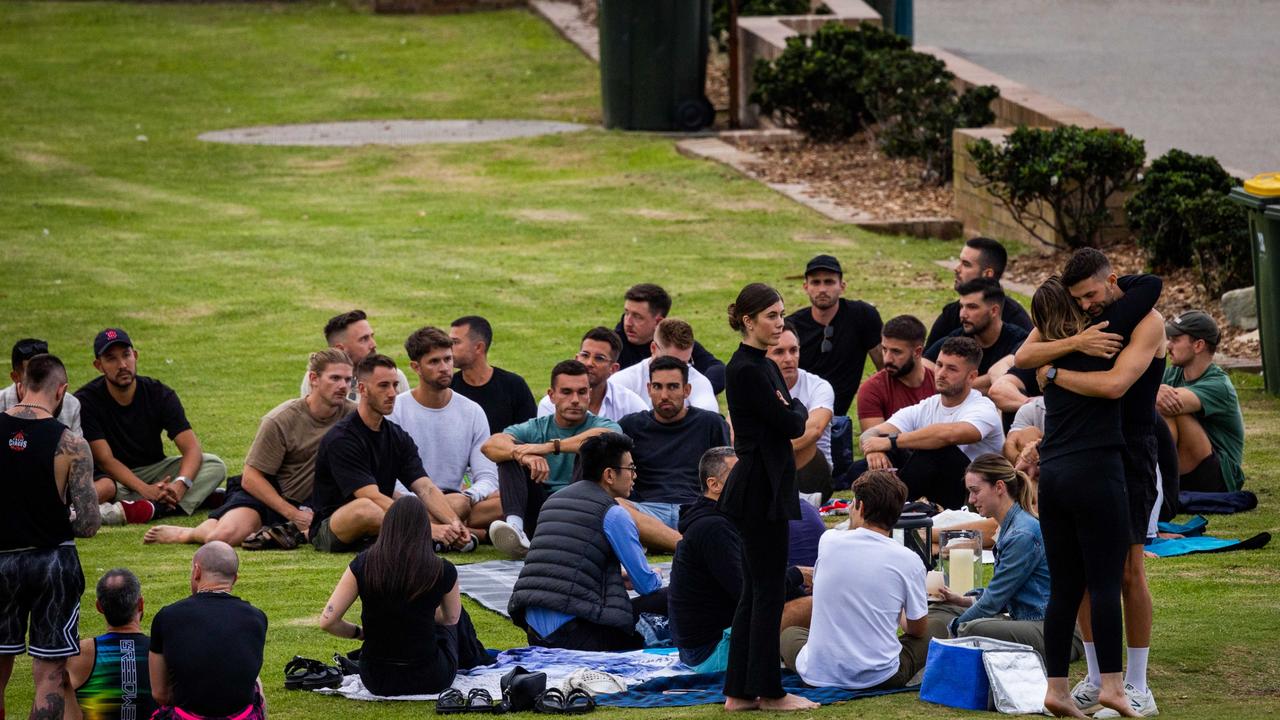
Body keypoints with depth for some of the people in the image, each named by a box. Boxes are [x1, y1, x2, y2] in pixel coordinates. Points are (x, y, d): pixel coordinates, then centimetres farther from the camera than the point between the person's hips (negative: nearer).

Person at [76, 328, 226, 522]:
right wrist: (145, 490, -33)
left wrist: (181, 484, -33)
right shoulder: (86, 401, -12)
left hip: (153, 470, 4)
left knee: (214, 466, -21)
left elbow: (192, 448, -11)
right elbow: (105, 459, -18)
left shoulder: (159, 394, -4)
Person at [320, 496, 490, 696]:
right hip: (430, 680, -1)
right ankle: (474, 660, 59)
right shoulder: (442, 571, -10)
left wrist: (359, 633, 9)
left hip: (376, 681, 1)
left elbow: (327, 621, -9)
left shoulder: (363, 565, -9)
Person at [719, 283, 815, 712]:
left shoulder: (764, 367, 15)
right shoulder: (745, 371, -16)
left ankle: (740, 691, 14)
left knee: (756, 592, 11)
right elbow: (789, 424, -17)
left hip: (768, 488, 10)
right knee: (768, 591, -4)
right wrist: (797, 412, 2)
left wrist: (791, 412, -3)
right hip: (759, 490, -10)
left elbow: (792, 421, 17)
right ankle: (767, 690, 2)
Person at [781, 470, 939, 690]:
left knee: (790, 633, 34)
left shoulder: (828, 542, -4)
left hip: (818, 673, 1)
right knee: (929, 636, 26)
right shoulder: (908, 561, -10)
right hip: (879, 678, -1)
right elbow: (918, 629, 5)